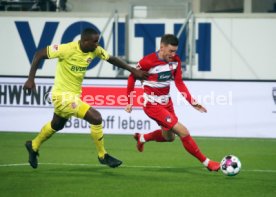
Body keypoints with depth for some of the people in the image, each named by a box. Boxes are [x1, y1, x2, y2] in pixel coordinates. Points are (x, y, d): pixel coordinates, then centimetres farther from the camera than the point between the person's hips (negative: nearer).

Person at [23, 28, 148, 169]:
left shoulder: (95, 50, -6)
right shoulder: (68, 49, -26)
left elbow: (111, 59, 9)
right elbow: (39, 55, -20)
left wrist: (133, 70, 1)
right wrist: (31, 79, -23)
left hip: (74, 94, 8)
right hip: (63, 95, -8)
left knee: (56, 125, 28)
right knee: (96, 118, -16)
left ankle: (33, 146, 51)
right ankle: (102, 156, 0)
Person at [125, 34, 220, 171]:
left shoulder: (175, 60, -6)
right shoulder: (148, 62, -22)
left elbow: (179, 83, 1)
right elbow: (132, 77, -8)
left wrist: (193, 103, -8)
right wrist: (130, 102, -7)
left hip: (166, 102, 8)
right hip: (152, 104, -7)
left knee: (169, 137, 22)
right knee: (183, 132, -15)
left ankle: (141, 138, 46)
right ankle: (206, 162, -6)